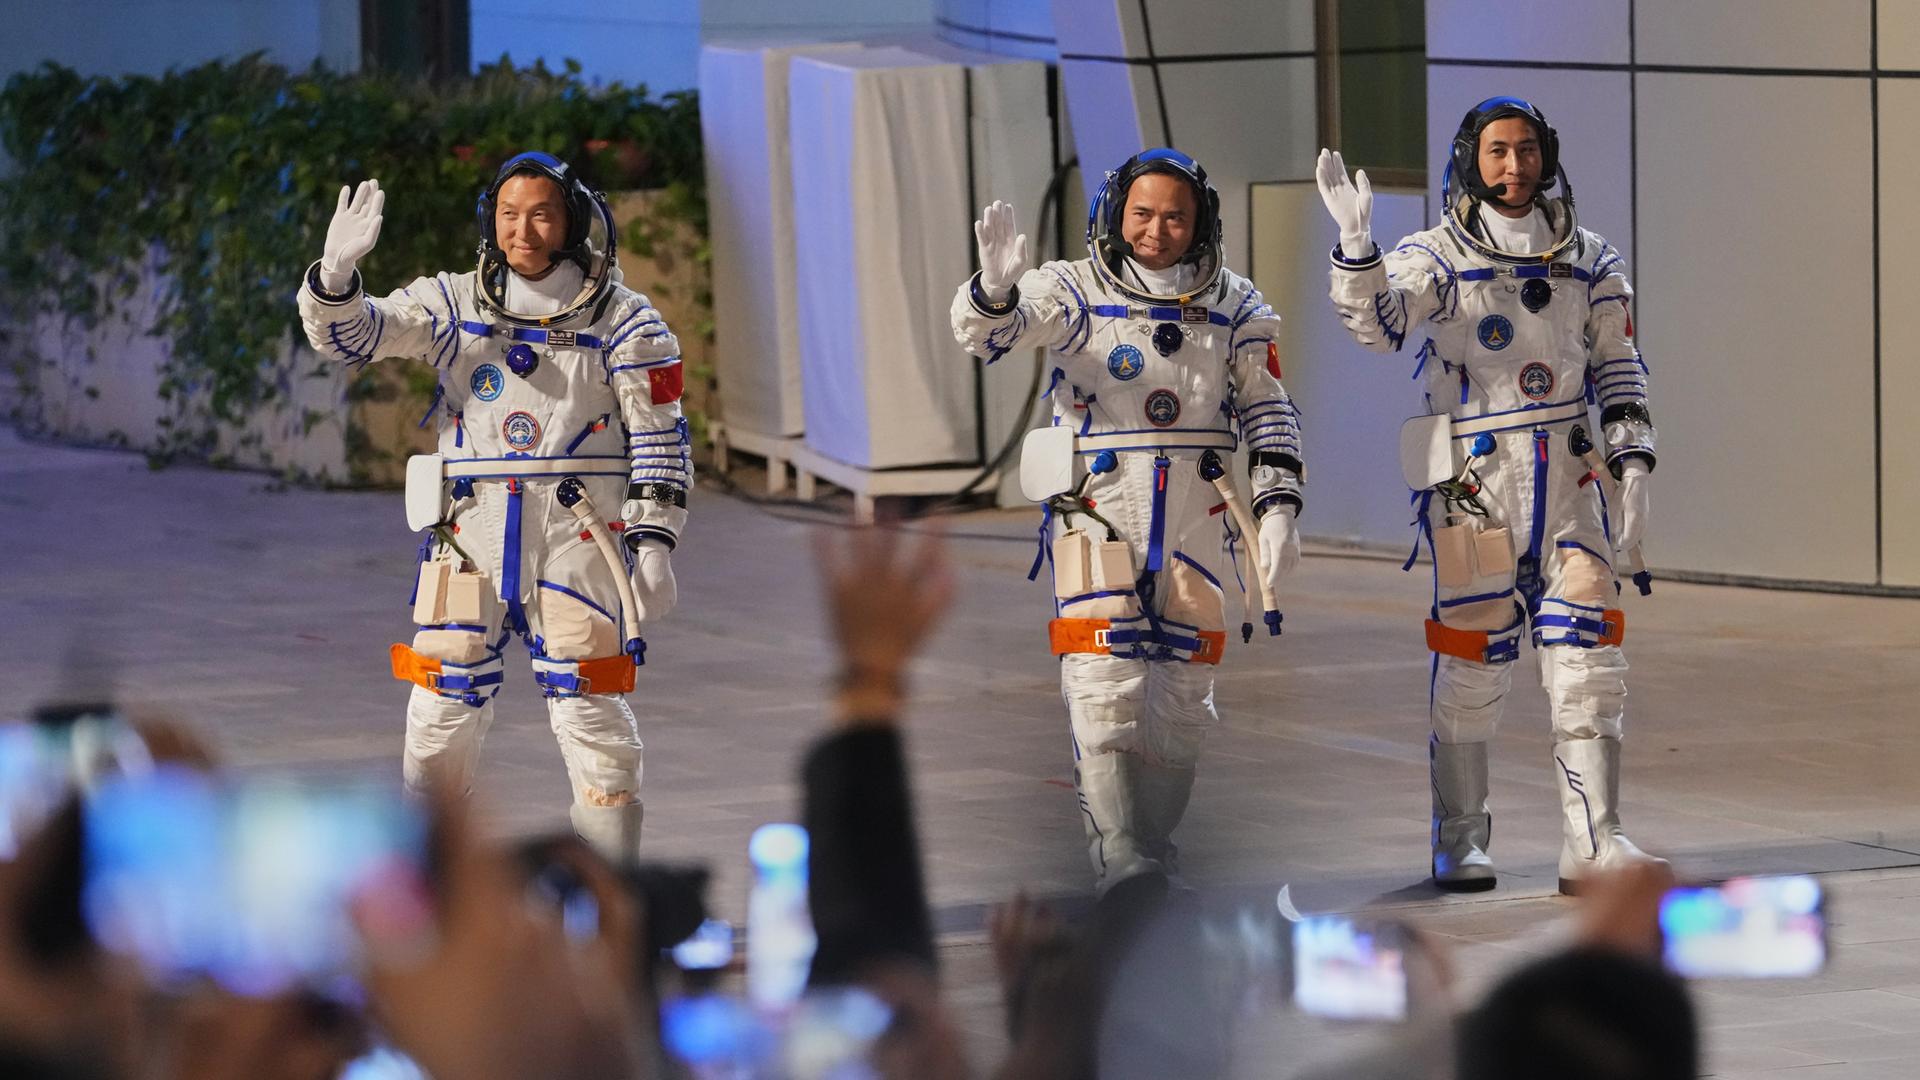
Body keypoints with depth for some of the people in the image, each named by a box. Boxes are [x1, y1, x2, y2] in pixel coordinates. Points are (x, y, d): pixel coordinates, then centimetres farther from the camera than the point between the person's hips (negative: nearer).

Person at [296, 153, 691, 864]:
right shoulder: (453, 305, 9)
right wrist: (336, 272, -21)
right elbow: (349, 334, 1)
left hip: (577, 536, -2)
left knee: (589, 711, -5)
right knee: (443, 709, 2)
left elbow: (659, 436, 3)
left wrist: (654, 542, -4)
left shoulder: (621, 320, 4)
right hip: (470, 534, 2)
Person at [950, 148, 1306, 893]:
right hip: (1098, 507, -3)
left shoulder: (1235, 307, 8)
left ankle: (1155, 853, 17)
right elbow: (988, 334, -14)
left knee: (1182, 692, 6)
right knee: (1104, 688, -14)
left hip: (1198, 517, 3)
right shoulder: (1074, 293, -1)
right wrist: (996, 291, -37)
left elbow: (1268, 411, 13)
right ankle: (1119, 859, -18)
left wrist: (1278, 506, 4)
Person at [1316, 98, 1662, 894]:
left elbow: (1618, 371, 15)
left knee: (1587, 662, -2)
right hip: (1474, 483, -3)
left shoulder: (1588, 262, 10)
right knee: (1471, 669, 0)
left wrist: (1632, 469, 5)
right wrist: (1356, 243, -37)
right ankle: (1458, 841, 12)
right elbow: (1379, 323, -21)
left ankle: (1593, 843, 1)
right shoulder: (1437, 258, -3)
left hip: (1569, 482, 3)